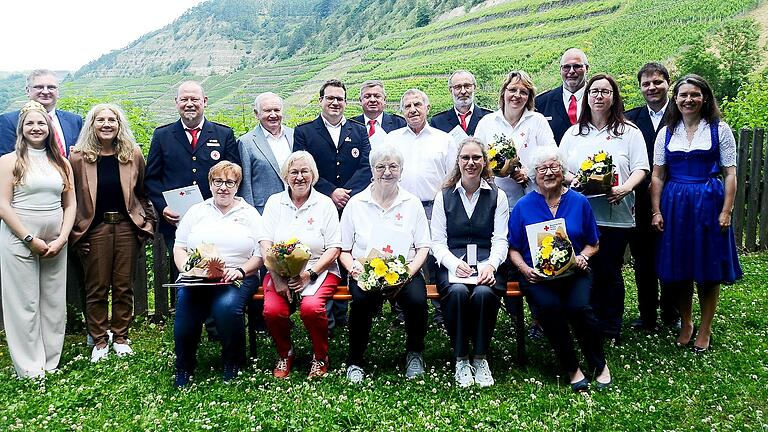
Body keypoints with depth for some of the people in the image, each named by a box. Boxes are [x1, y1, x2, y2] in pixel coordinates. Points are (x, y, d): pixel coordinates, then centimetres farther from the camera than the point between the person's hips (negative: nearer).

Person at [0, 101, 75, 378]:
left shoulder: (61, 163, 11)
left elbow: (70, 204, 10)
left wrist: (61, 239, -3)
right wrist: (30, 239, -11)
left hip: (56, 244, 4)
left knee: (54, 302, 6)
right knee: (24, 303, 0)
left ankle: (50, 363, 17)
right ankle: (29, 368, 9)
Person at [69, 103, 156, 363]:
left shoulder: (133, 154, 3)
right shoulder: (79, 158, -1)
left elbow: (142, 192, 11)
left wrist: (147, 223, 5)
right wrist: (74, 232, -1)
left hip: (127, 227, 1)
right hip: (95, 229, -1)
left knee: (124, 287, 7)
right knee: (97, 289, 5)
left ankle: (120, 338, 20)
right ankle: (99, 341, 17)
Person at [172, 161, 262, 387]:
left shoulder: (249, 214, 12)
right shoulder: (196, 211, 18)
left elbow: (261, 254, 5)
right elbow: (179, 248, 14)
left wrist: (240, 270, -12)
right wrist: (187, 270, -6)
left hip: (237, 279, -2)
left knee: (227, 305, -34)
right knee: (185, 304, -29)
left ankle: (233, 365, -9)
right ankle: (183, 368, -8)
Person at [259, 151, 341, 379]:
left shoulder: (325, 204, 4)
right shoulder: (274, 202, 9)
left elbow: (334, 248, -2)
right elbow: (265, 243, 1)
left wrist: (310, 274, -15)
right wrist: (277, 276, -14)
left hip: (318, 271, -2)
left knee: (311, 307, -31)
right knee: (273, 310, -25)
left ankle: (320, 357, -1)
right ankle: (285, 354, 6)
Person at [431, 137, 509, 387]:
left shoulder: (497, 196, 12)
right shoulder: (444, 196, 12)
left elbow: (500, 240, 4)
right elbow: (437, 241, 5)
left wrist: (491, 265, -16)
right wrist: (455, 264, -14)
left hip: (486, 262, 0)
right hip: (452, 262, 0)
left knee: (483, 293, -33)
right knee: (457, 292, -33)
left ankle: (480, 358, -13)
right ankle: (461, 359, -16)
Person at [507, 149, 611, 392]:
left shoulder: (579, 202, 10)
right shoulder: (523, 206, 7)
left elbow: (593, 244, 16)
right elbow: (513, 249, 9)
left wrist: (582, 257, -5)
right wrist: (525, 269, -9)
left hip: (574, 272, 1)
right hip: (537, 276, 0)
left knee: (579, 307, -28)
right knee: (549, 306, -31)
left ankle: (599, 365, -1)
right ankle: (571, 369, -11)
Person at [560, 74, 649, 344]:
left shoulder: (629, 131, 6)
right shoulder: (573, 133, 14)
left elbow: (640, 169, 0)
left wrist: (624, 188, -19)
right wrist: (571, 178, -10)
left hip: (615, 214, -2)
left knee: (610, 273, 4)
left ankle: (611, 331, 17)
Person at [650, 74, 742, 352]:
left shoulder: (719, 129, 1)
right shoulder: (666, 132, 7)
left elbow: (730, 174, -2)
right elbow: (658, 176, 7)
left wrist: (726, 211, -9)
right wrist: (656, 211, 0)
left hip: (709, 203, -2)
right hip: (675, 204, 2)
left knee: (708, 268, 5)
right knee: (678, 267, 8)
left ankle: (705, 329, 20)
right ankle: (685, 324, 25)